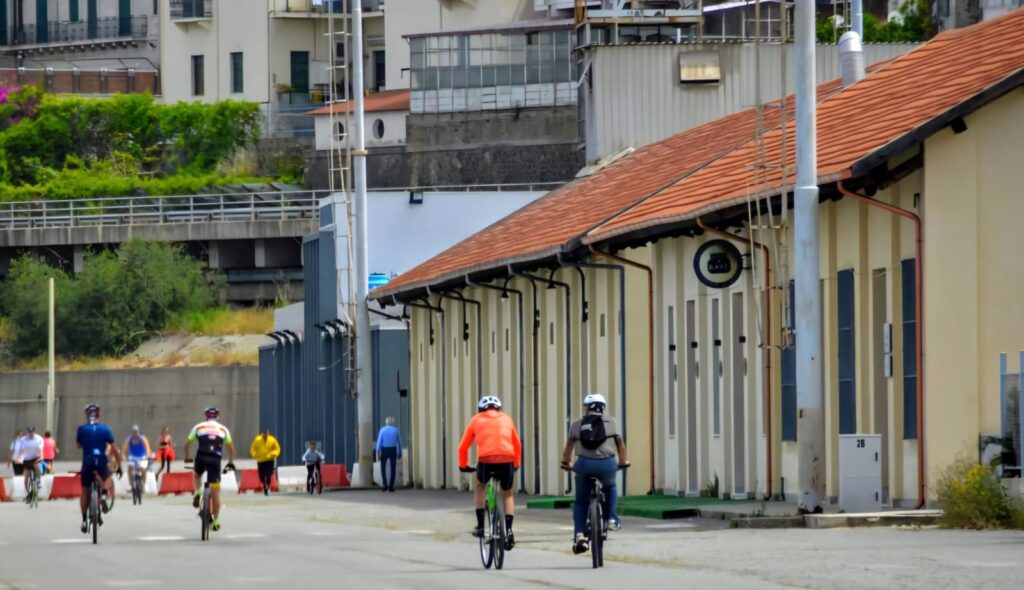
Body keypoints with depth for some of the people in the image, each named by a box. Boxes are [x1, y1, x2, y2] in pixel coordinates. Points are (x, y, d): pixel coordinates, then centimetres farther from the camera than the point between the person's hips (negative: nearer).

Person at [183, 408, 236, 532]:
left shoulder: (198, 427, 15)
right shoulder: (223, 429, 17)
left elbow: (187, 444, 14)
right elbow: (231, 448, 17)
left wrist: (187, 458, 29)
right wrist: (231, 462, 29)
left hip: (201, 458, 0)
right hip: (215, 460, 0)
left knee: (197, 474, 35)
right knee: (215, 491, 5)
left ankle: (198, 493, 9)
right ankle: (216, 521, 6)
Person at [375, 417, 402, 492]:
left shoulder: (382, 430, -4)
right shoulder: (396, 430, 0)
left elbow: (379, 442, -9)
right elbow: (399, 443, 6)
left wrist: (378, 454, -8)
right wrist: (400, 453, 17)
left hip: (384, 451, -1)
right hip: (393, 451, 1)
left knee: (383, 468, 13)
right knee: (393, 469, 6)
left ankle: (385, 485, 1)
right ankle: (391, 487, -1)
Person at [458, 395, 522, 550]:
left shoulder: (477, 420, 20)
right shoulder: (506, 419, 24)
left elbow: (463, 447, 21)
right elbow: (518, 444, 28)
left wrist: (463, 465, 35)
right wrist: (516, 464, 41)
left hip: (486, 460, -1)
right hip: (506, 461, 1)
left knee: (480, 486, 29)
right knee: (507, 494, 23)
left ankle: (480, 526, 19)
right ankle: (509, 530, 6)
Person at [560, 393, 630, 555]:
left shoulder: (577, 425, 15)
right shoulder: (611, 422, 14)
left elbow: (569, 446, 21)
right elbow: (620, 443, 21)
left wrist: (566, 463, 37)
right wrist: (623, 462, 36)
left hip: (584, 464, 0)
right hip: (607, 464, 0)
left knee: (581, 502, 15)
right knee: (610, 488, 34)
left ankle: (579, 535, 3)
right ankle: (611, 518, 22)